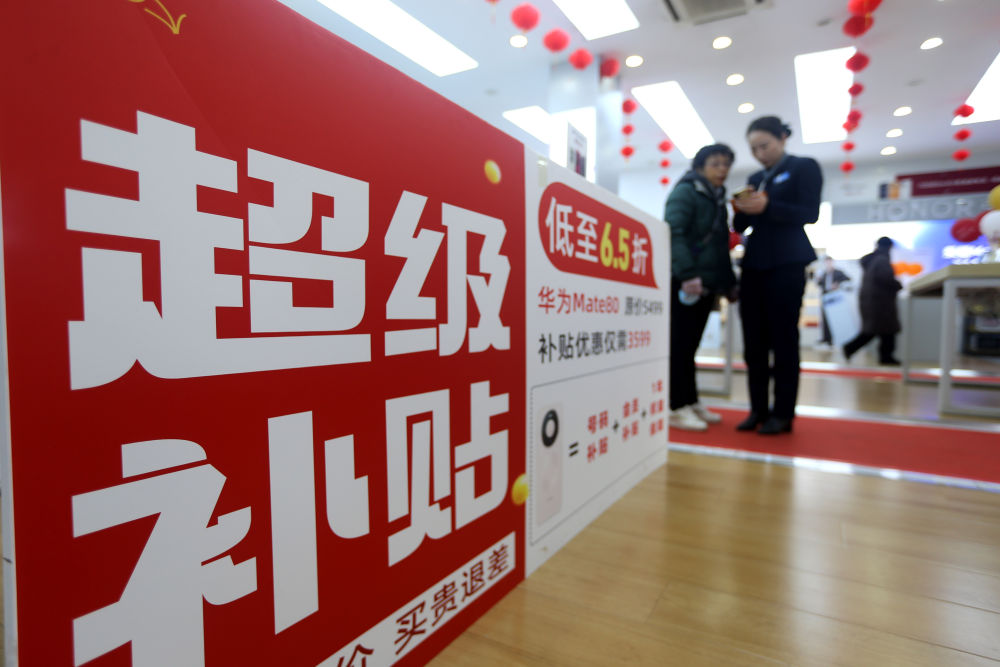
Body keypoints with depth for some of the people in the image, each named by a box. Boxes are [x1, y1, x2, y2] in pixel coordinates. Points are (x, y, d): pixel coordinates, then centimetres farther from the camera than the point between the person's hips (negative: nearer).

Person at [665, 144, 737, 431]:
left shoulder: (718, 200, 21)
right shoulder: (685, 192, -5)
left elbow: (720, 246, 23)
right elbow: (674, 234, -18)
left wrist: (728, 282, 17)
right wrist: (687, 273, -27)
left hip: (706, 283, 8)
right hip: (683, 282, -8)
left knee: (691, 344, 12)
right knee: (679, 345, -5)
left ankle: (691, 402, 19)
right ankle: (677, 407, 1)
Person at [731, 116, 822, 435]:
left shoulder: (805, 167, 4)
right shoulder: (755, 178, 19)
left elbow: (809, 214, -8)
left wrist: (767, 207, -21)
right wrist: (741, 211, -6)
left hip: (786, 263, -5)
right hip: (754, 264, 5)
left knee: (783, 339, -3)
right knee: (754, 340, 3)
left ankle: (783, 413, 4)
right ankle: (758, 409, 11)